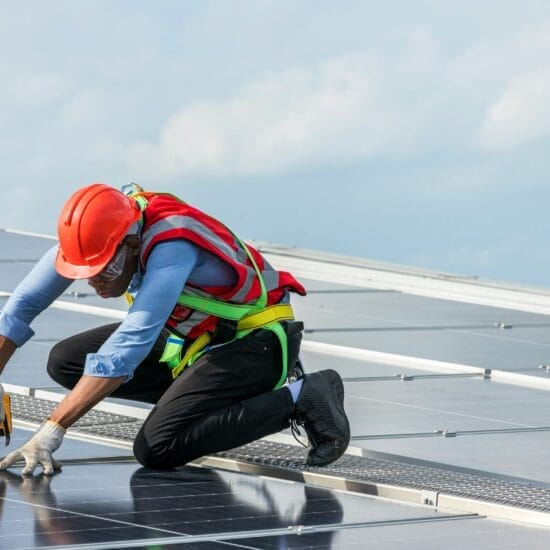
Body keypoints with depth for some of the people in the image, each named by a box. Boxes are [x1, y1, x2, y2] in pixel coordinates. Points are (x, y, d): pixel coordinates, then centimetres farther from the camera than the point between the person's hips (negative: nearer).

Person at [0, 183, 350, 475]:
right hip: (193, 335, 8)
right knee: (64, 362, -1)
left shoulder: (172, 243, -34)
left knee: (155, 449, -24)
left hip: (256, 340, -8)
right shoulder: (93, 235, -13)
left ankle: (300, 397, -15)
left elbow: (130, 344, -41)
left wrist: (53, 430, -43)